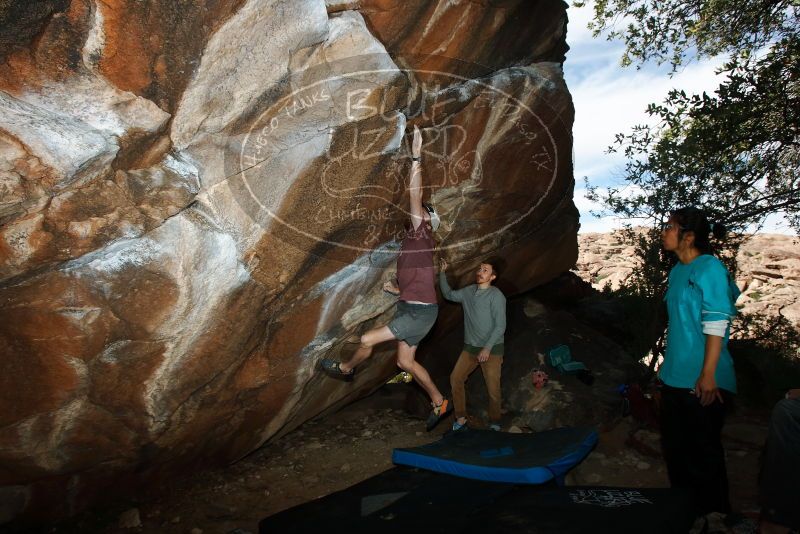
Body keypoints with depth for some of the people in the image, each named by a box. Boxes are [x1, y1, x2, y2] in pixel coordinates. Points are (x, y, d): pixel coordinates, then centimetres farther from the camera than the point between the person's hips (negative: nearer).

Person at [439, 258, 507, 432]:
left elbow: (500, 326, -15)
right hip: (470, 347, 6)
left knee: (493, 388, -5)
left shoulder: (496, 295, -12)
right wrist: (442, 273, 13)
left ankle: (494, 424, 13)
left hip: (491, 349, -6)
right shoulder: (468, 292, 6)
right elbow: (449, 294, 23)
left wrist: (487, 348, -20)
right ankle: (461, 419, 11)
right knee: (455, 379, 1)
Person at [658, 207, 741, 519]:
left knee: (703, 453, 3)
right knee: (674, 449, 18)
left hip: (702, 382, -9)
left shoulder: (709, 267, -13)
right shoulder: (677, 271, 12)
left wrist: (708, 374, -22)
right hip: (675, 377, 9)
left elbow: (716, 324, -18)